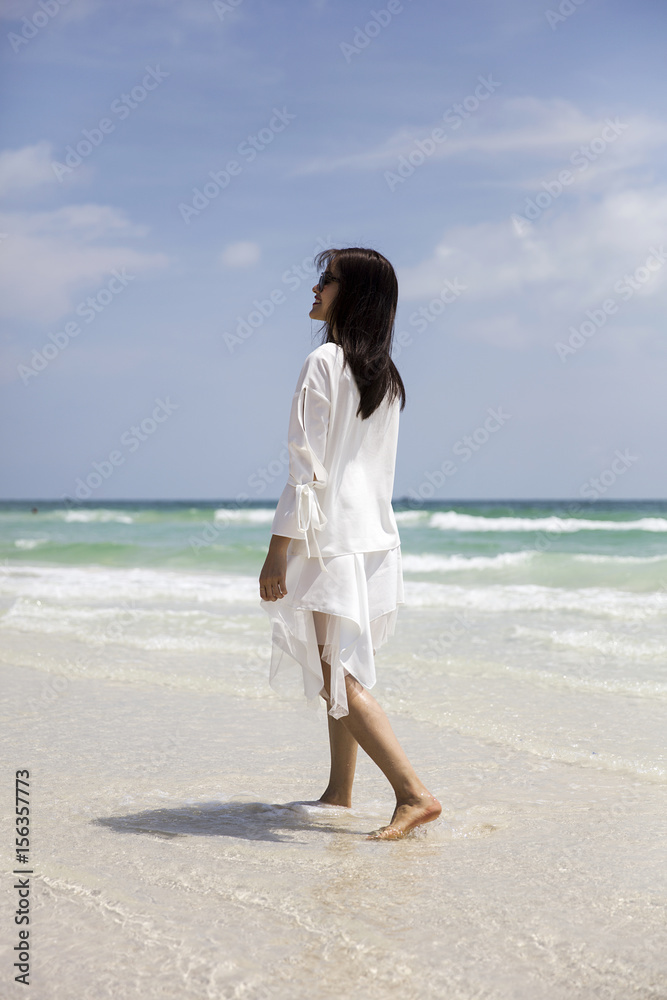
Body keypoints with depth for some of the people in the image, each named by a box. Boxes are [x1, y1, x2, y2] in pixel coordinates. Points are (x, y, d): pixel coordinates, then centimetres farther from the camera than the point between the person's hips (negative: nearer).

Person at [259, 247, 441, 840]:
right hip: (375, 535, 9)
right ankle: (340, 791, 23)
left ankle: (415, 793, -14)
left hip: (330, 539, -9)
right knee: (342, 669, 16)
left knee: (336, 677, -8)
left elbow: (308, 465, -17)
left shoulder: (324, 363, -12)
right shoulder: (386, 376, 12)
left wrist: (279, 549, -15)